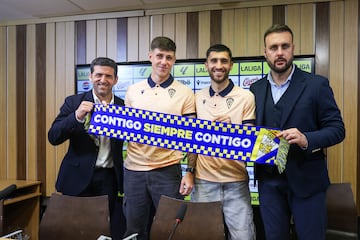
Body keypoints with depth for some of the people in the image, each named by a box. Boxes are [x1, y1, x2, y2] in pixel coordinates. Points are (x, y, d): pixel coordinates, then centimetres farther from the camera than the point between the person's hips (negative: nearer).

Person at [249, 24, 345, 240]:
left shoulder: (317, 84, -5)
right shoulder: (256, 88, 7)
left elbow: (337, 129, -7)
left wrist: (306, 139, -24)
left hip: (306, 179, -3)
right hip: (269, 180, 3)